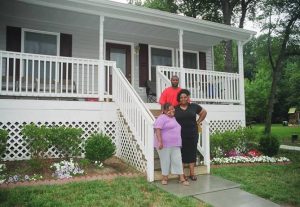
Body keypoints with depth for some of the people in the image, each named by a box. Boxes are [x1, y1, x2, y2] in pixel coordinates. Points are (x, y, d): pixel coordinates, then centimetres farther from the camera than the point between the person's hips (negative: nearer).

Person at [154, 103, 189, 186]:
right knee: (165, 161, 3)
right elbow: (157, 130, -18)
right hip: (164, 145, -7)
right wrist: (160, 142, -26)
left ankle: (182, 179, 9)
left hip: (175, 145, 7)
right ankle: (164, 178, 18)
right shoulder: (162, 118, -8)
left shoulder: (174, 118, 19)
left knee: (178, 160, 4)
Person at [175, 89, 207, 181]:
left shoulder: (194, 106, 5)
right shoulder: (175, 109, 3)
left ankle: (192, 173, 16)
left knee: (192, 152, 6)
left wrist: (198, 122, 11)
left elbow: (204, 112, 17)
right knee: (181, 153, 2)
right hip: (180, 135, -1)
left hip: (192, 134, 1)